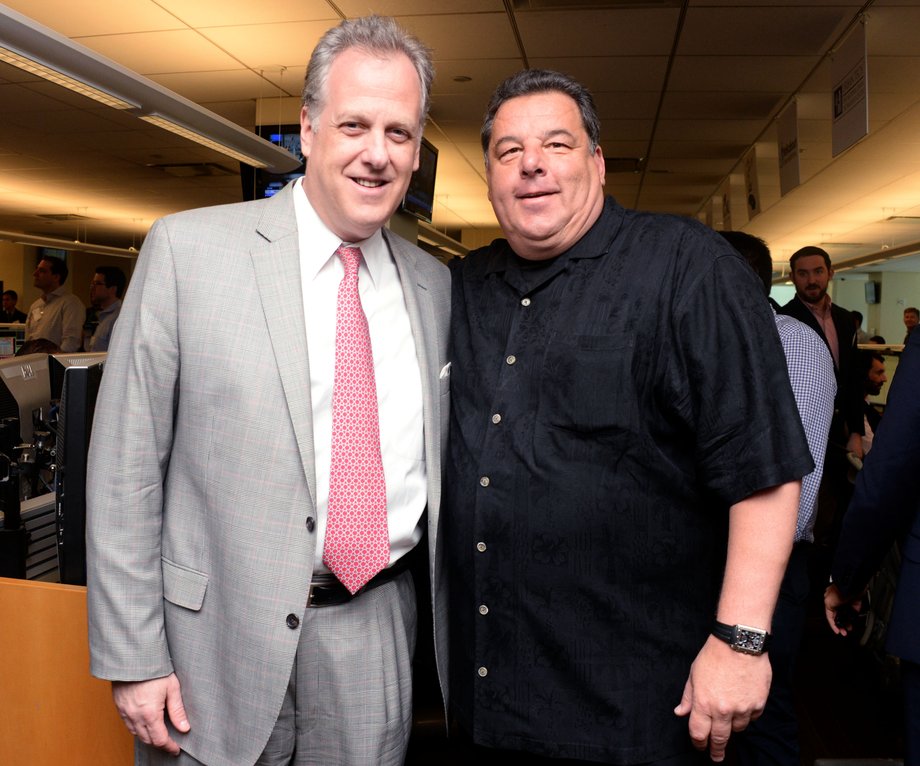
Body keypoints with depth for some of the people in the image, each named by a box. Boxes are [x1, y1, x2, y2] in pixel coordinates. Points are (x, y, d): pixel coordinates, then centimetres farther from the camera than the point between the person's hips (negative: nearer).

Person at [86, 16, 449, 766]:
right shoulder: (187, 248, -8)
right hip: (222, 637, -2)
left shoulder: (434, 285, 3)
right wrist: (132, 659, -7)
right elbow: (125, 466, -7)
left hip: (377, 640, 3)